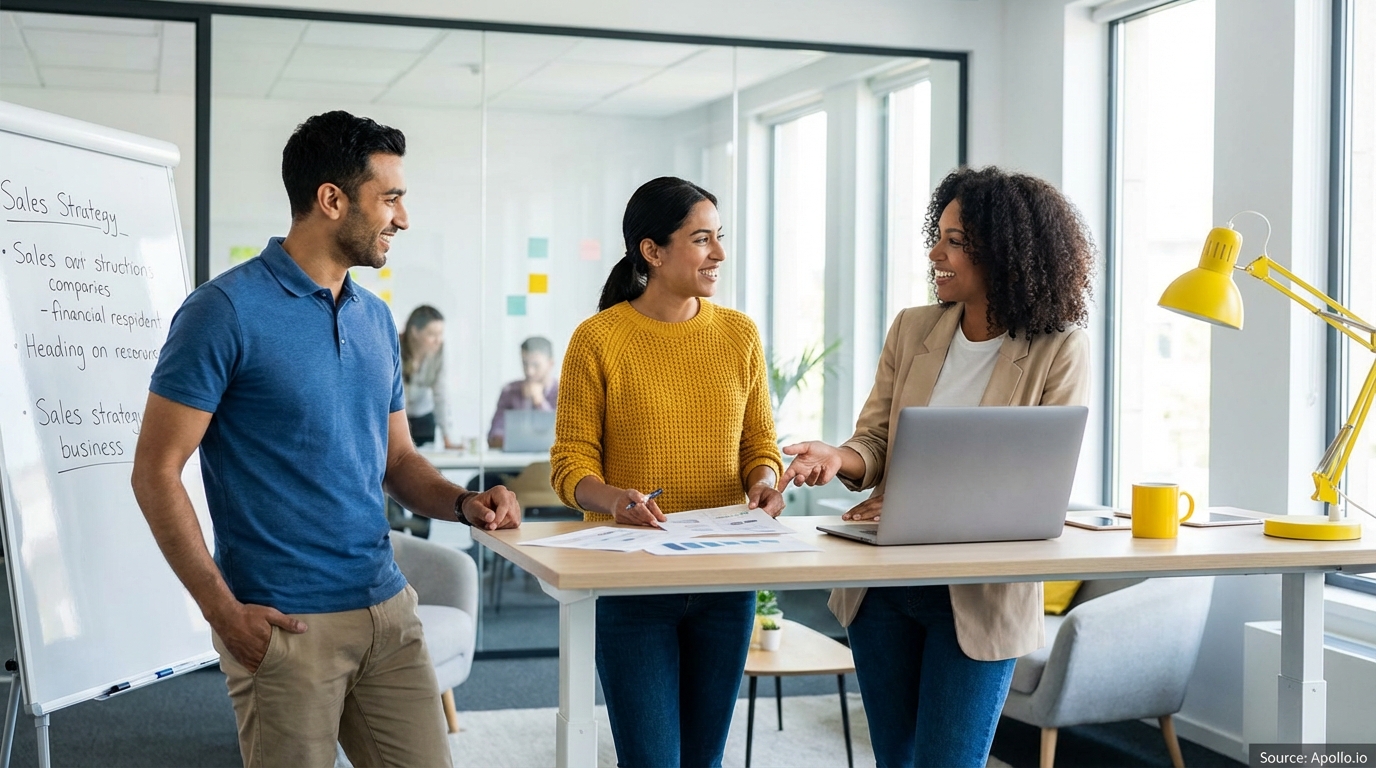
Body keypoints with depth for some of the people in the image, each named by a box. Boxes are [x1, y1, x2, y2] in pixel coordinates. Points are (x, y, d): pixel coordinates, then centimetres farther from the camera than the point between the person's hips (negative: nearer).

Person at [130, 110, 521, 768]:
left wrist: (462, 504, -2)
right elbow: (156, 473, -10)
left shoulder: (376, 318, 11)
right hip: (283, 626, -6)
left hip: (388, 610, 6)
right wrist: (225, 611, -15)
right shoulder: (225, 311, -10)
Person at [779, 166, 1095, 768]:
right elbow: (876, 440, 6)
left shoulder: (1058, 351, -9)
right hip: (884, 586, 4)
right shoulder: (911, 330, 4)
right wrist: (839, 458, -18)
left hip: (979, 597, -4)